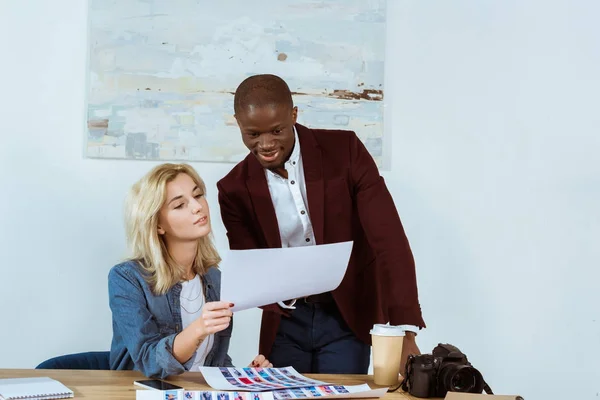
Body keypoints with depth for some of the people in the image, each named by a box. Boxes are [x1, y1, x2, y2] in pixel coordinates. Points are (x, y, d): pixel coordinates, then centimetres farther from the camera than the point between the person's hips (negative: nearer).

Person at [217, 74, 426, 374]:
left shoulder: (344, 150, -13)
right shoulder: (235, 189, -6)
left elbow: (388, 239, -19)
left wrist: (405, 332, -27)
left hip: (348, 318, -2)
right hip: (285, 323, 2)